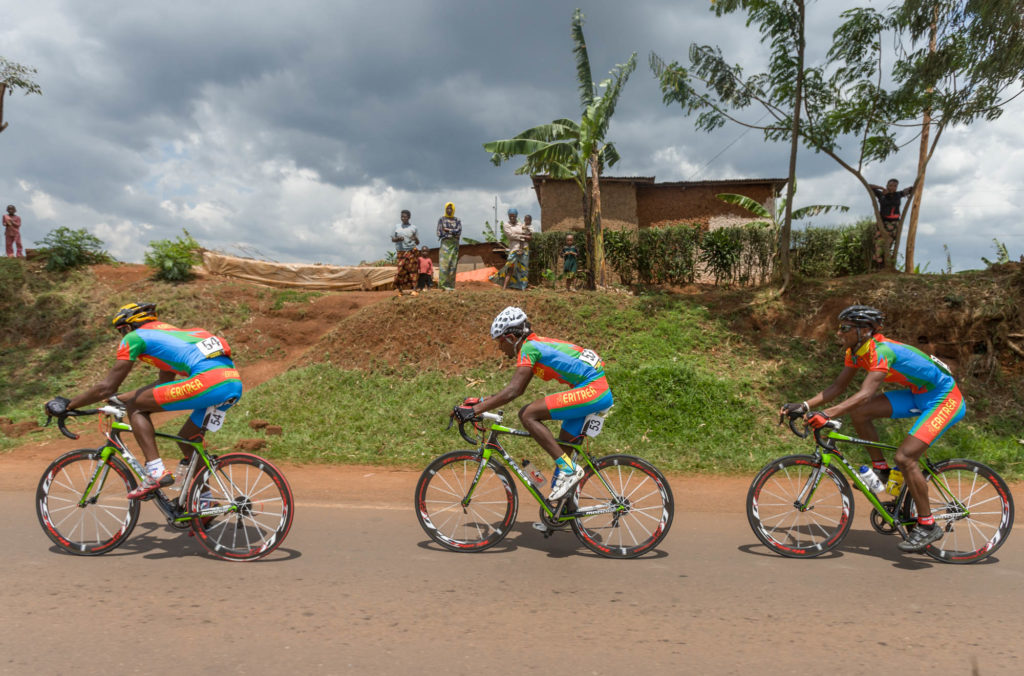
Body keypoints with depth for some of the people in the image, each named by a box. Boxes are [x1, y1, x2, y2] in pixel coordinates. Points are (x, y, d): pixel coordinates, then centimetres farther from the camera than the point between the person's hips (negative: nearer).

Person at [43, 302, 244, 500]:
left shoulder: (135, 337, 13)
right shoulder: (171, 333, 36)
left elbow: (107, 387, 11)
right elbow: (164, 383, 44)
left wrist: (66, 405, 23)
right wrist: (119, 398, 48)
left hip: (209, 381, -8)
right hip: (235, 384, 8)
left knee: (136, 407, 9)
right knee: (187, 440, 26)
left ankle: (155, 472, 0)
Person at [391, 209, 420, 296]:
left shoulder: (413, 228, 8)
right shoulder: (397, 227, 11)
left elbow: (418, 243, 11)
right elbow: (392, 239, 12)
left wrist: (415, 239, -12)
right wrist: (398, 239, -9)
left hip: (411, 251, -1)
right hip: (400, 251, 1)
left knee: (412, 270, -8)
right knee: (401, 270, -6)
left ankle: (413, 289, -10)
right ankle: (399, 288, 7)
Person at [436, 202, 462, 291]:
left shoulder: (457, 221, 12)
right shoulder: (441, 220, 6)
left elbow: (459, 232, -4)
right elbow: (439, 233, -4)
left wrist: (448, 230, -7)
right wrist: (453, 233, -3)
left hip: (455, 245, 2)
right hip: (445, 244, -2)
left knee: (453, 266, 0)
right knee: (444, 264, -10)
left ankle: (451, 285, 2)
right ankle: (443, 284, -12)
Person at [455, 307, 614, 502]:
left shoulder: (529, 347, -11)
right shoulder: (535, 345, 17)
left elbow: (512, 391, -21)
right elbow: (517, 389, 24)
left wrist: (474, 410, -20)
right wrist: (480, 401, 20)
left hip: (591, 390, -10)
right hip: (599, 391, 10)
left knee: (527, 415, -15)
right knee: (563, 447, 17)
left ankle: (568, 468, -13)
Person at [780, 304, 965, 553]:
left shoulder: (882, 351, -29)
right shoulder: (856, 351, -3)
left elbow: (865, 394, -40)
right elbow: (838, 386, -1)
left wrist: (827, 415, -50)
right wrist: (804, 406, -13)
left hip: (944, 399, -8)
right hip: (918, 395, 8)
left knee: (904, 457, -20)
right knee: (859, 413, -9)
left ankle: (928, 526, -5)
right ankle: (881, 469, 10)